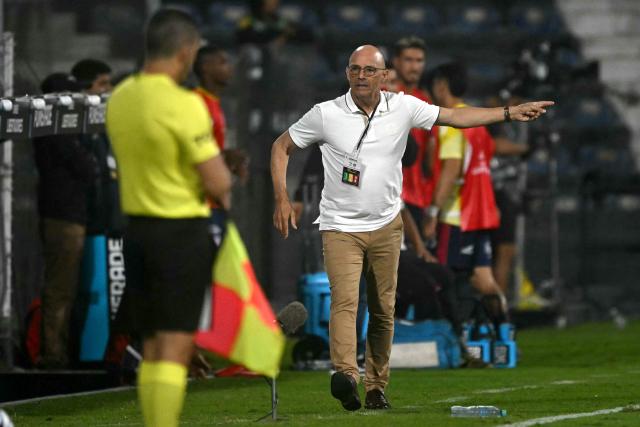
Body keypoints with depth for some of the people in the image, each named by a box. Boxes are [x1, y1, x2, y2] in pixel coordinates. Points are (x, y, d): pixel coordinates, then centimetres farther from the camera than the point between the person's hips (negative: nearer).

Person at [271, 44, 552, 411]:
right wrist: (282, 199, -4)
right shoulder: (326, 114, -7)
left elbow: (454, 117, 7)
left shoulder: (402, 108, -1)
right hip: (341, 227, -3)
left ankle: (376, 387, 15)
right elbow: (282, 147, 5)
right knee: (345, 299, -22)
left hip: (386, 226, 3)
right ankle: (346, 374, -39)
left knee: (383, 310, 5)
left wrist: (509, 113, 2)